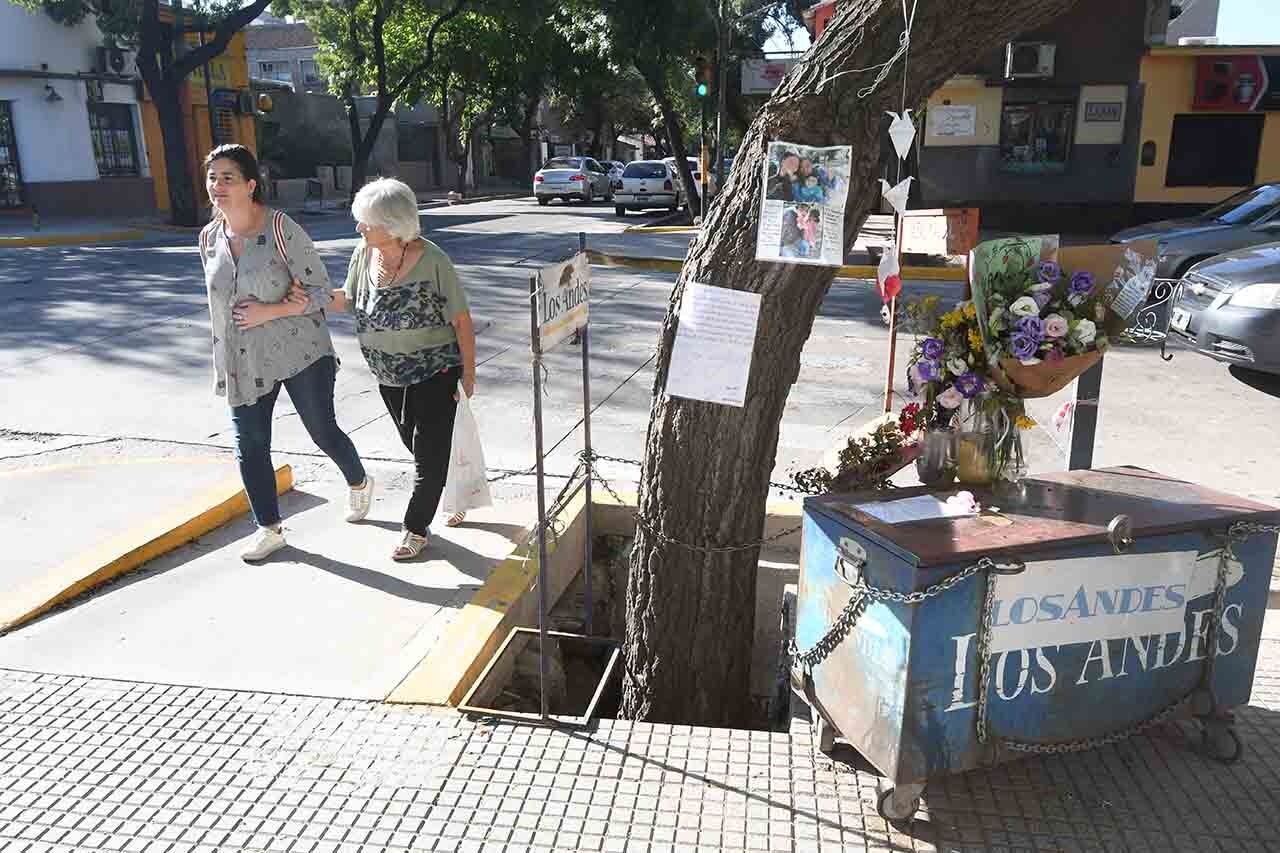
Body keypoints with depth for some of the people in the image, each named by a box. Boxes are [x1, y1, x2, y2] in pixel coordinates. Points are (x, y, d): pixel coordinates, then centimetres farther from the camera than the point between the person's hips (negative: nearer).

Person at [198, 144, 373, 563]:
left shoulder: (281, 229, -14)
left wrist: (271, 311, -20)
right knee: (250, 446, 6)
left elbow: (321, 291, -12)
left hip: (299, 352, -5)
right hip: (244, 362, 5)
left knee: (323, 432, 7)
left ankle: (359, 484, 38)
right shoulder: (209, 237, 5)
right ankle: (269, 529, 23)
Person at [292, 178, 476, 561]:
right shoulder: (364, 253, -5)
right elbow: (349, 299, 10)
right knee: (419, 447, 18)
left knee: (429, 452, 1)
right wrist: (310, 297, -9)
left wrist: (468, 373, -13)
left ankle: (415, 528, 16)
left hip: (434, 373, -6)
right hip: (390, 375, 6)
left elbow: (461, 319, -15)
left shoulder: (432, 260, -21)